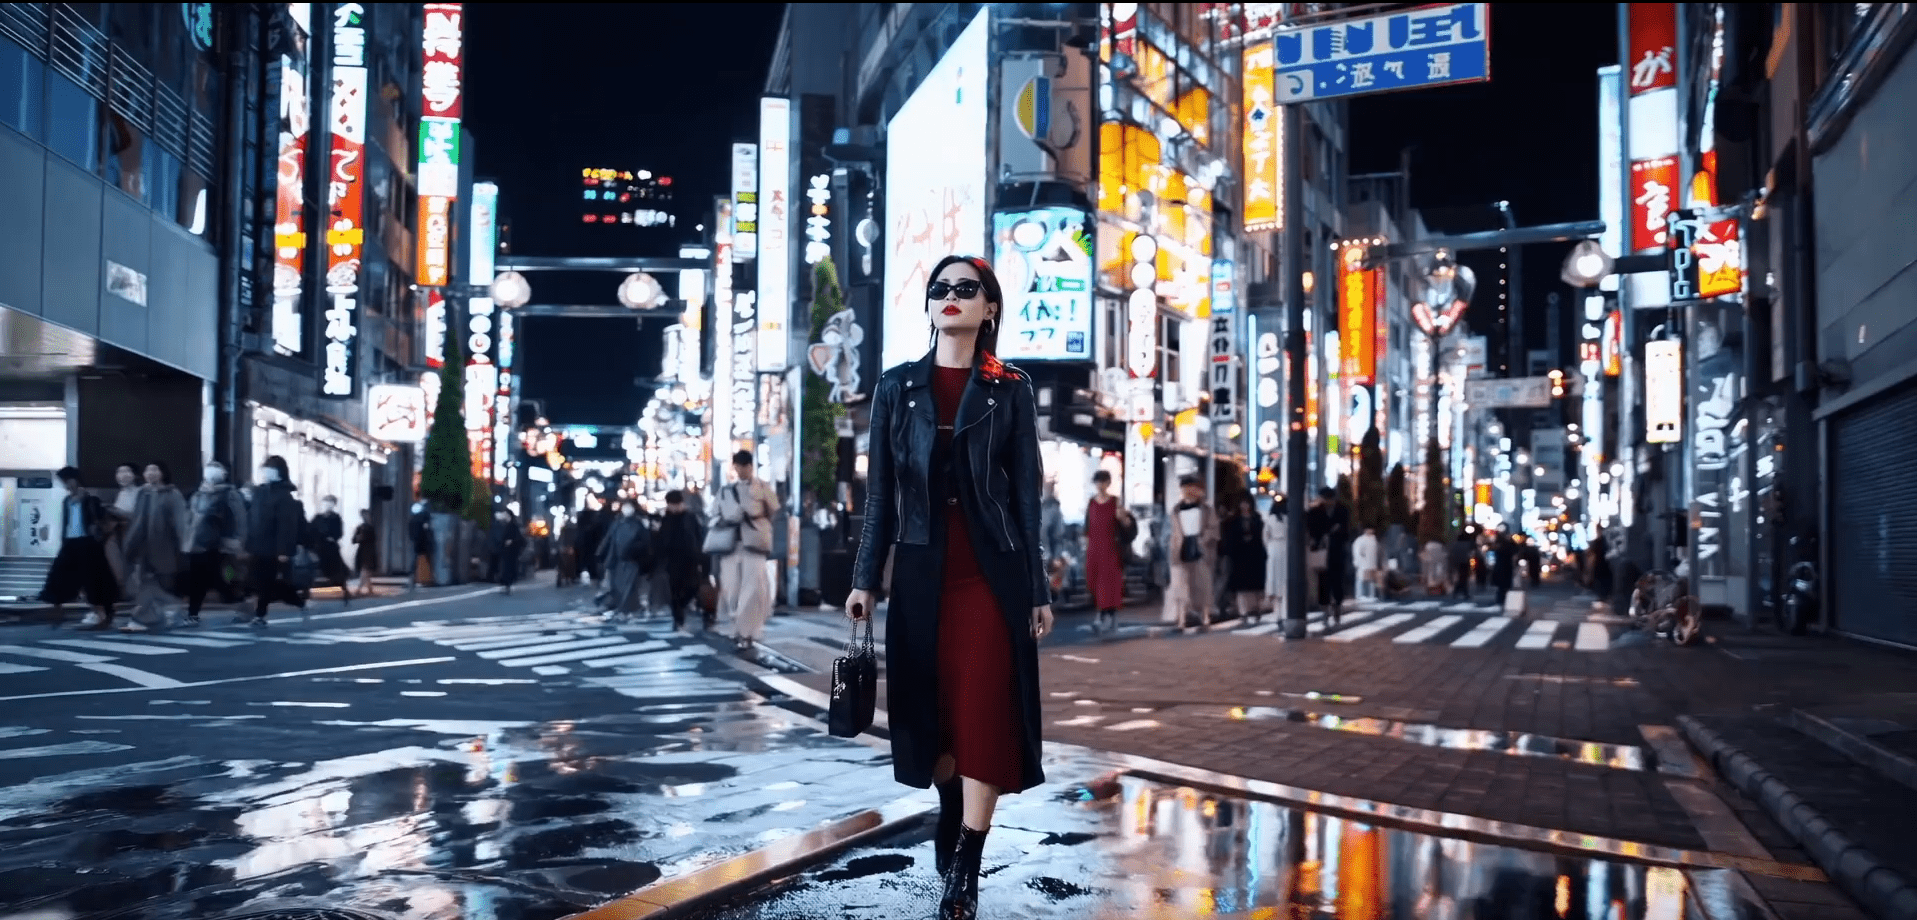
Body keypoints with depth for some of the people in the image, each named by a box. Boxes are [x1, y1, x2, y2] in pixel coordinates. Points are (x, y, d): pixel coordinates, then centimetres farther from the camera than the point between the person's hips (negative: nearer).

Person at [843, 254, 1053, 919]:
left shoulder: (1011, 391, 2)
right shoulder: (897, 387, 6)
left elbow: (1026, 495, 1)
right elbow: (881, 491, 6)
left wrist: (1039, 590, -2)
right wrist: (865, 578, 2)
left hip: (992, 575, -2)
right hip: (922, 572, 2)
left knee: (983, 714, -5)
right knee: (932, 710, 11)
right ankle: (949, 826, 33)